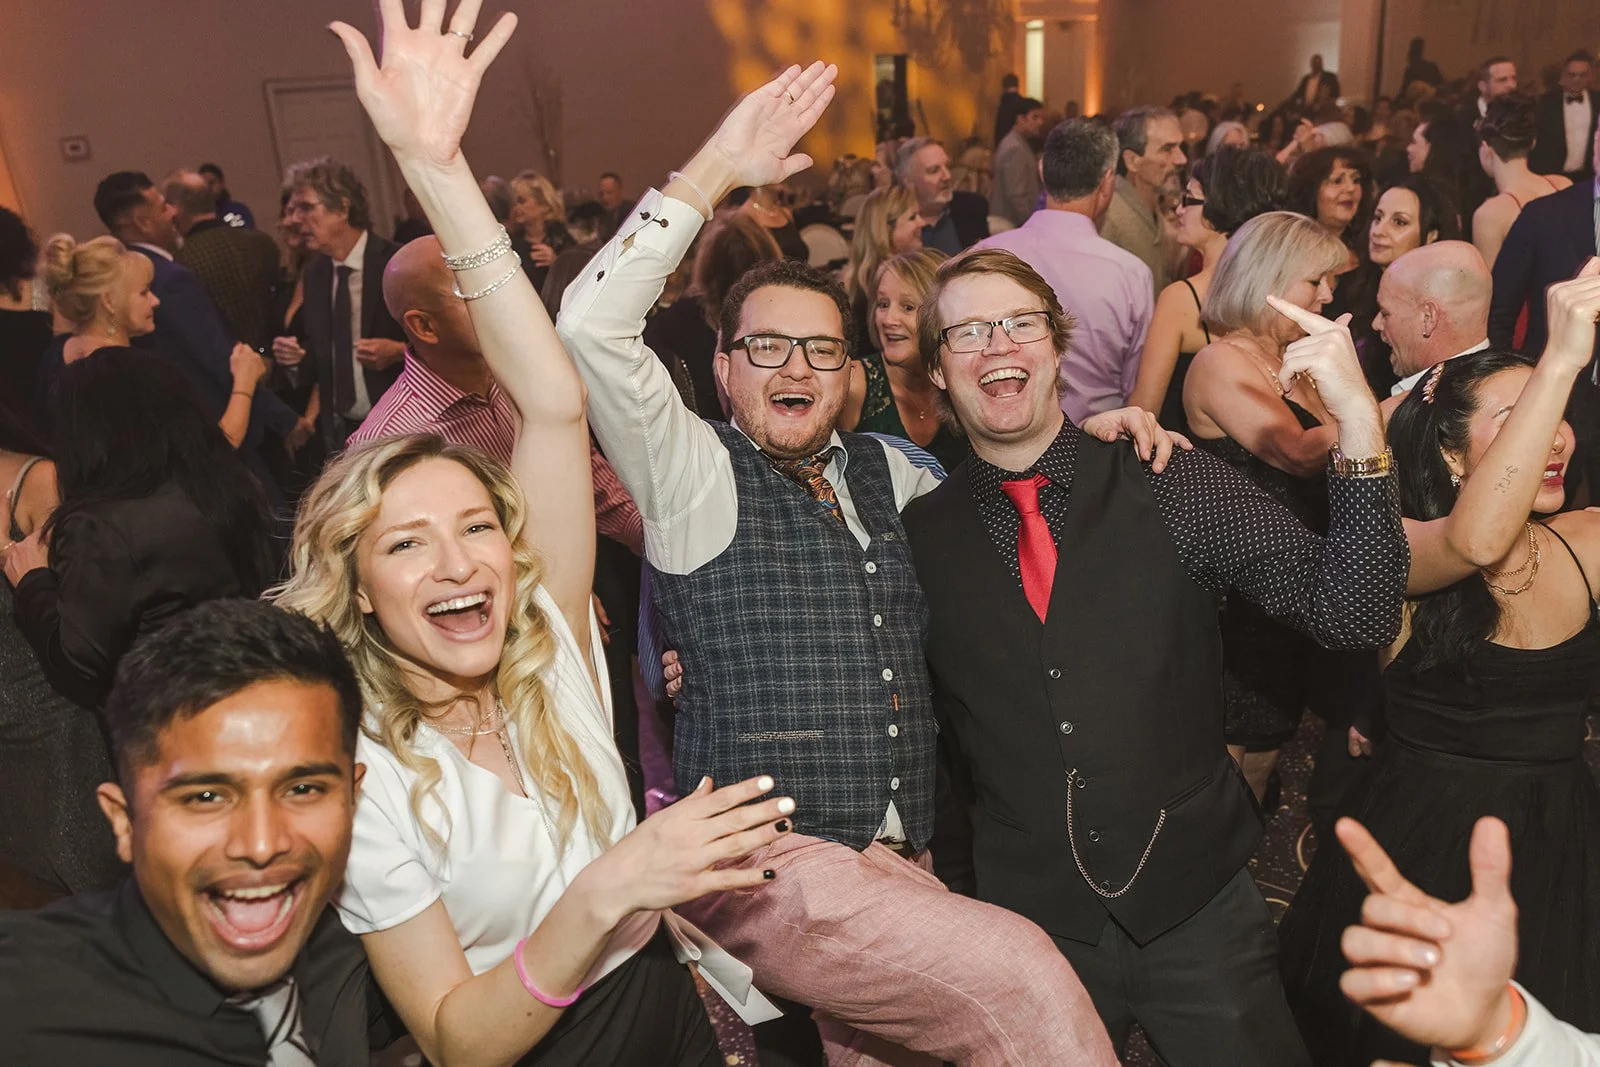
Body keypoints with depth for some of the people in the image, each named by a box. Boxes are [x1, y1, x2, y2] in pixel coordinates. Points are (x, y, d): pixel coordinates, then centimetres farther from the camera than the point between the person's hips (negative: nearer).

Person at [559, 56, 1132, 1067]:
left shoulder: (885, 470, 11)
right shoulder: (696, 473, -3)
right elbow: (592, 329, -17)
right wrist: (713, 172, -16)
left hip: (904, 862, 6)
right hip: (771, 867, -6)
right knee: (1027, 977, -19)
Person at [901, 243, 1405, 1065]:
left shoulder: (1173, 488, -7)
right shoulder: (920, 538, -4)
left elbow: (1354, 614, -14)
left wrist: (1358, 428, -23)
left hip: (1199, 908, 0)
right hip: (1030, 927, 1)